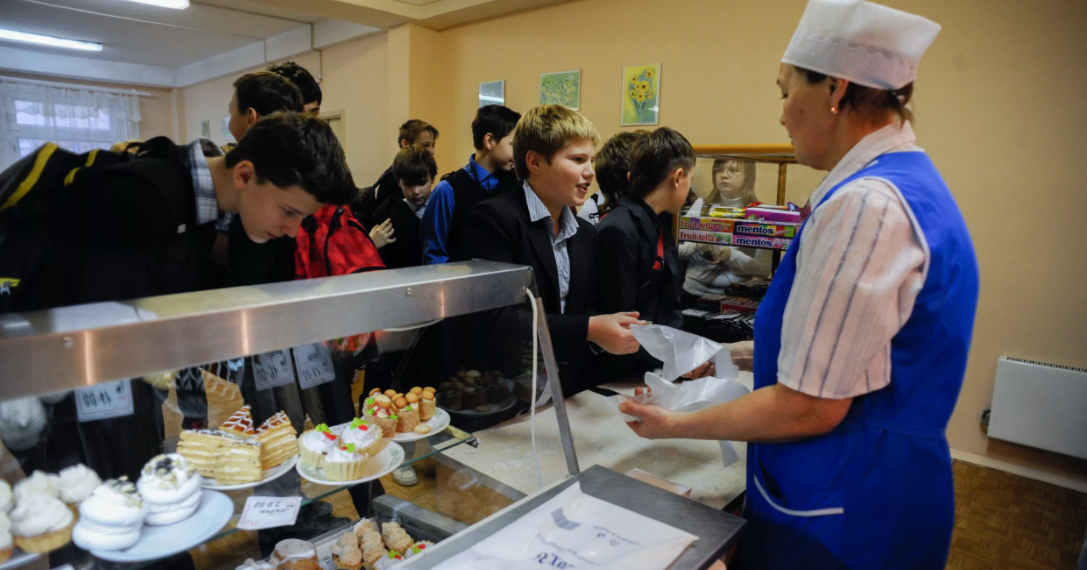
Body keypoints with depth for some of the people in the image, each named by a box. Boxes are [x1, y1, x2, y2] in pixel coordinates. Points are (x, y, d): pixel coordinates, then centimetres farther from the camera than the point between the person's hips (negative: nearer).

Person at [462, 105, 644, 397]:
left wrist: (607, 323, -11)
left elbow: (583, 310, 12)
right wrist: (589, 330, -25)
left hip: (571, 391, 7)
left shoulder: (586, 234, 13)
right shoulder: (492, 219, -13)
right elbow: (497, 320, -21)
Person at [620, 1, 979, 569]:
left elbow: (808, 407, -23)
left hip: (839, 521, -9)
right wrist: (738, 352, 17)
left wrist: (678, 425, -11)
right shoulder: (909, 182, 6)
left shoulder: (866, 203, -25)